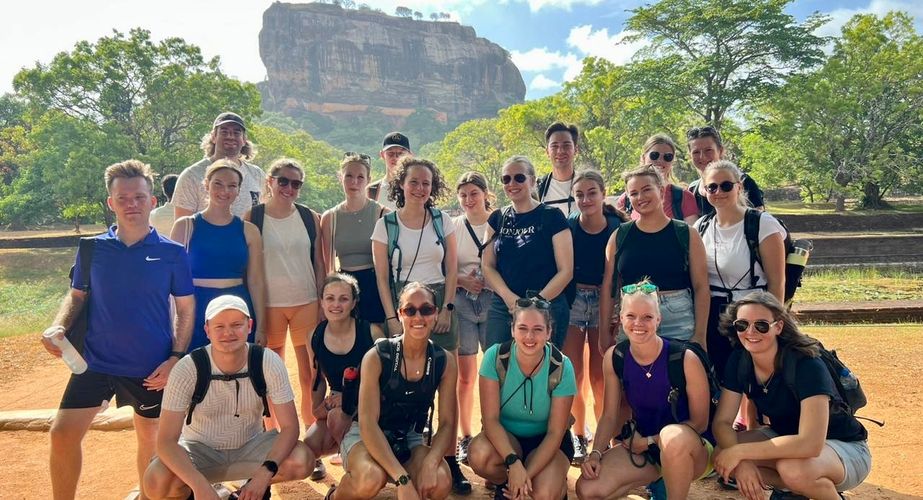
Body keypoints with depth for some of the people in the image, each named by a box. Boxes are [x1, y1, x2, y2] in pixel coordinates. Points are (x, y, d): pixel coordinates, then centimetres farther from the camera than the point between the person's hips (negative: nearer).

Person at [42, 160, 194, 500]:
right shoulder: (92, 249, -1)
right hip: (95, 361, 2)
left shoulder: (171, 253, -7)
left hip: (151, 367, -1)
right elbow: (77, 296, 9)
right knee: (63, 433, -2)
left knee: (149, 437, 13)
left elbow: (186, 308, -3)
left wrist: (176, 357, -10)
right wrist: (58, 326, -10)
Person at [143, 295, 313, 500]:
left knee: (302, 460, -26)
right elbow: (166, 441, -23)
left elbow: (290, 426, -18)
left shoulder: (269, 362, -20)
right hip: (200, 450, -1)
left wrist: (265, 473, -35)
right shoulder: (187, 369, -22)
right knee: (157, 482, -31)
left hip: (250, 446, 1)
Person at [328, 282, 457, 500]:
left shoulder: (444, 362, -8)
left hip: (409, 439, 3)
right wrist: (402, 479, -32)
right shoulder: (376, 357, -19)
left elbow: (446, 423, -7)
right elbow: (368, 423, -23)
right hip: (365, 436, -3)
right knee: (371, 479, -36)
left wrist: (430, 462, -27)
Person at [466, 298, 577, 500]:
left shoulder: (562, 367, -19)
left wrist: (528, 474, -24)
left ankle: (557, 481, 8)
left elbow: (555, 433, -15)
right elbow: (490, 419, -19)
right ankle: (504, 483, 2)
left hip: (546, 441, -1)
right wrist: (514, 462, -32)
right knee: (479, 455, -32)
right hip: (505, 436, 1)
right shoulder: (495, 357, -19)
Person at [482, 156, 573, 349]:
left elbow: (566, 271, -6)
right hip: (501, 307, 4)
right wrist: (508, 296, -9)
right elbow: (487, 266, 7)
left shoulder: (552, 216, -3)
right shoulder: (497, 218, 10)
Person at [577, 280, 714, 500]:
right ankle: (655, 480, 9)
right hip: (640, 445, 4)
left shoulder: (686, 359, -21)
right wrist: (596, 453, -15)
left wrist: (649, 441, -13)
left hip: (690, 450, -4)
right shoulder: (614, 358, -8)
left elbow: (699, 422, -11)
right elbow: (609, 416, 0)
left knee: (673, 435, -40)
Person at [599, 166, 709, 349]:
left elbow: (701, 287, 2)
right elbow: (608, 286, 6)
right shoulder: (619, 236, 6)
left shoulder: (687, 235, 3)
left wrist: (699, 335, -3)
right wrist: (605, 331, 3)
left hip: (678, 322, -1)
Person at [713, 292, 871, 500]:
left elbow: (810, 444, -38)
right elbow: (722, 422, -12)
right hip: (785, 439, 6)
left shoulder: (806, 364, -29)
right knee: (723, 456, -19)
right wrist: (742, 461, -31)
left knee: (792, 468, -37)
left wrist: (740, 451, -36)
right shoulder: (739, 361, -12)